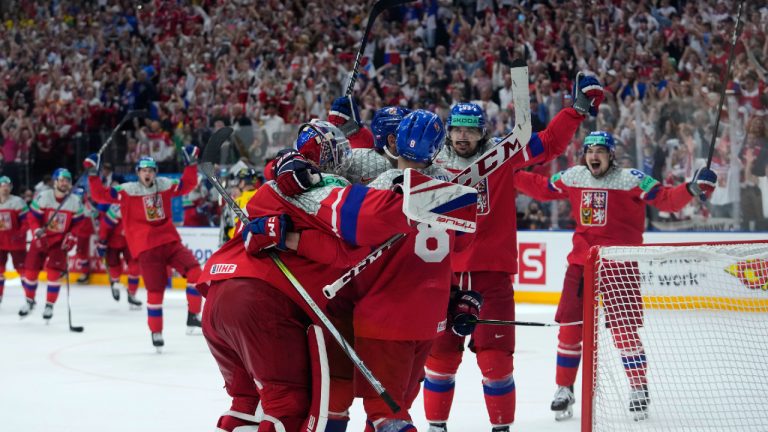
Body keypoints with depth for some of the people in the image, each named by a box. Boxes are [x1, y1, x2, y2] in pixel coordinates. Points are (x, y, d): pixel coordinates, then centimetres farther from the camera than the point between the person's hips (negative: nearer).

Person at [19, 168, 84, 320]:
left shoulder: (75, 202, -7)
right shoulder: (42, 197, -14)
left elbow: (77, 223, 3)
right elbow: (33, 217, -10)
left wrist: (71, 237, -10)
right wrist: (37, 233, -22)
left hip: (60, 242, 0)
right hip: (41, 239, 0)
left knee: (54, 273, -12)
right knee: (30, 271, 3)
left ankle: (49, 306, 3)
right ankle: (29, 301, 26)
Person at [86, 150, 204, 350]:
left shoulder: (164, 185, 7)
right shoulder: (127, 191, -2)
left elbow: (187, 185, 18)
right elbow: (100, 195, -5)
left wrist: (191, 163, 11)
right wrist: (93, 174, -12)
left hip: (170, 242, 3)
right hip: (146, 249, -3)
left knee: (194, 271, -16)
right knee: (155, 290, -4)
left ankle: (193, 316, -3)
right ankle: (156, 332, 14)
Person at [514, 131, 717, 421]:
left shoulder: (631, 179, -9)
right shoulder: (572, 177, 5)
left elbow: (666, 200, -14)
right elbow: (541, 188, 19)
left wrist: (691, 189, -30)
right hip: (581, 263, 4)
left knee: (624, 330, -6)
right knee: (569, 327, 4)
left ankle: (639, 387, 10)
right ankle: (564, 389, 16)